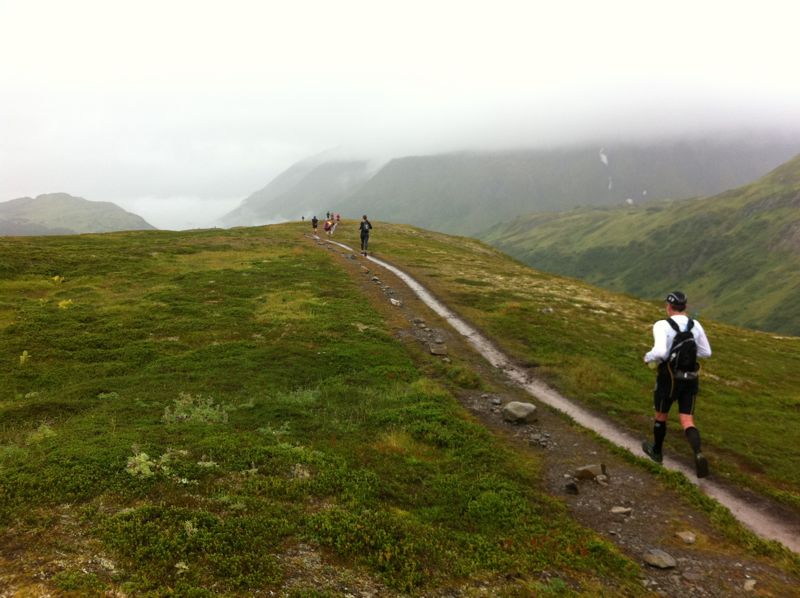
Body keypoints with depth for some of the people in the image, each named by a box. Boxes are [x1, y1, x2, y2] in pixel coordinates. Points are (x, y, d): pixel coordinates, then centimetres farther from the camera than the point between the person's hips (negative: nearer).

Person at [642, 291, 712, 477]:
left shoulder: (662, 326, -18)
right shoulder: (695, 325, 1)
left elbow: (660, 352, -31)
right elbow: (706, 352, 10)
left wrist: (648, 357, -9)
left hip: (669, 379, -4)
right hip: (690, 379, 4)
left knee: (661, 415, 20)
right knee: (687, 422, 5)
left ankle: (656, 451, 40)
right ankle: (699, 454, -21)